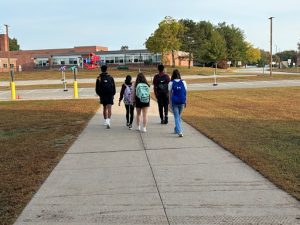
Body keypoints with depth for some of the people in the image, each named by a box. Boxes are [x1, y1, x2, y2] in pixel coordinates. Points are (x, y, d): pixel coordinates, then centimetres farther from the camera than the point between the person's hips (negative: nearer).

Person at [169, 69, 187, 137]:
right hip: (182, 101, 3)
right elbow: (185, 92, 3)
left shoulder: (171, 83, -3)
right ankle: (176, 129, 34)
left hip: (174, 102, -2)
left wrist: (170, 102, 4)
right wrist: (185, 101, 12)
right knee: (178, 116, 21)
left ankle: (179, 131, -13)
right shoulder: (183, 82, 1)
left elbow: (170, 93, -2)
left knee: (176, 117, 0)